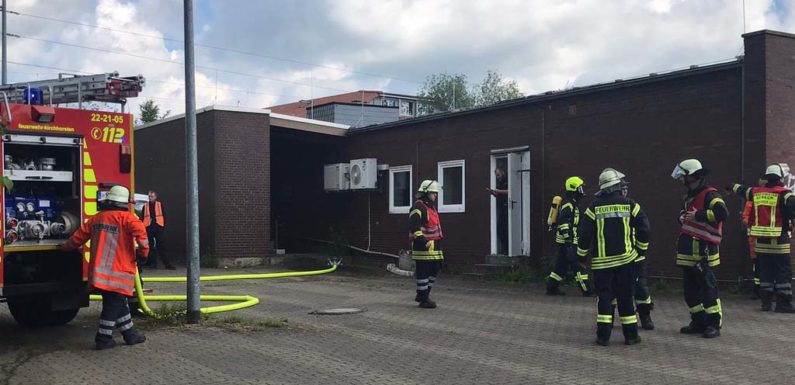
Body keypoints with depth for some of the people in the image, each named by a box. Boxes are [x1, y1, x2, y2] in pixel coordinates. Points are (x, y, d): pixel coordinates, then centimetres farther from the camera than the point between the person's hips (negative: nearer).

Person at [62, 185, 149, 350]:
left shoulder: (96, 218, 13)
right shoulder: (125, 217, -6)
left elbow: (79, 236, 21)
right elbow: (140, 231, -24)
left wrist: (66, 248, 37)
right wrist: (144, 251, -11)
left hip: (98, 271, 7)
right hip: (117, 271, -7)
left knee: (118, 302, 15)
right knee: (114, 304, 1)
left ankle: (129, 334, 22)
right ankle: (103, 338, 4)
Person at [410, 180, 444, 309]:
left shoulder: (431, 206, 20)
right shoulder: (418, 206, -13)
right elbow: (414, 226, -24)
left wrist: (438, 243, 30)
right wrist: (423, 241, -31)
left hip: (434, 245, 10)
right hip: (423, 246, -10)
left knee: (434, 270, 15)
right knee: (423, 272, -4)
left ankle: (422, 295, 27)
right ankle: (424, 299, 3)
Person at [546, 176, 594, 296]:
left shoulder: (572, 203, 19)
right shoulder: (568, 204, -14)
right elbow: (564, 223, -22)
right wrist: (568, 239, -26)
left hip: (568, 241, 11)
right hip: (567, 241, -11)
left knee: (562, 265, 13)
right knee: (577, 265, -8)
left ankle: (551, 288, 16)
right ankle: (587, 290, -6)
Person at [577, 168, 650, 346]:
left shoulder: (595, 207, -3)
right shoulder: (629, 204, -2)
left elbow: (585, 233, -4)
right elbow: (644, 227, -1)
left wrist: (581, 254, 8)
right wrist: (642, 248, 14)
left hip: (601, 261, -1)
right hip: (626, 258, 1)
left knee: (604, 296, 4)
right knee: (626, 297, 8)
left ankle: (603, 336, 0)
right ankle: (631, 335, 12)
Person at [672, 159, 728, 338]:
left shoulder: (710, 195, -10)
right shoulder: (689, 197, 20)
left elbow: (722, 212, -27)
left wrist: (698, 215, -23)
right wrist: (682, 216, 14)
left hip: (704, 253, -10)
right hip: (688, 253, 10)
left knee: (708, 288, -7)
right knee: (690, 290, 13)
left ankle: (714, 324, -1)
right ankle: (698, 322, 23)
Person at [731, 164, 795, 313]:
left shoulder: (756, 192, 8)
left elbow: (741, 190, 27)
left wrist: (732, 186, 47)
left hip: (761, 241, 6)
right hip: (779, 242, -5)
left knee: (765, 272, 13)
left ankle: (766, 302, 15)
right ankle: (783, 303, -2)